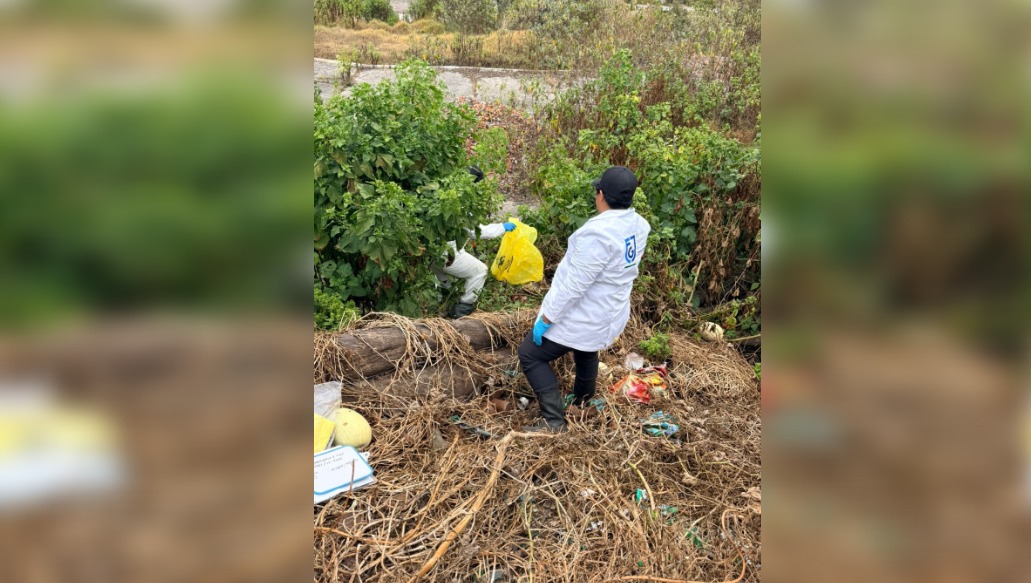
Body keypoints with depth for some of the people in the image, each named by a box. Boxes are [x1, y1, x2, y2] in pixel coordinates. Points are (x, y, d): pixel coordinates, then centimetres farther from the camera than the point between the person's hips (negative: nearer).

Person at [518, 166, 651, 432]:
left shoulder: (598, 233, -32)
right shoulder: (638, 225, -6)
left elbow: (573, 285, -29)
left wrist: (546, 319, -20)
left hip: (581, 317, -8)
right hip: (610, 314, 9)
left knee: (531, 355, 6)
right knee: (586, 350, 35)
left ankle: (554, 420, 4)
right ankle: (583, 400, 58)